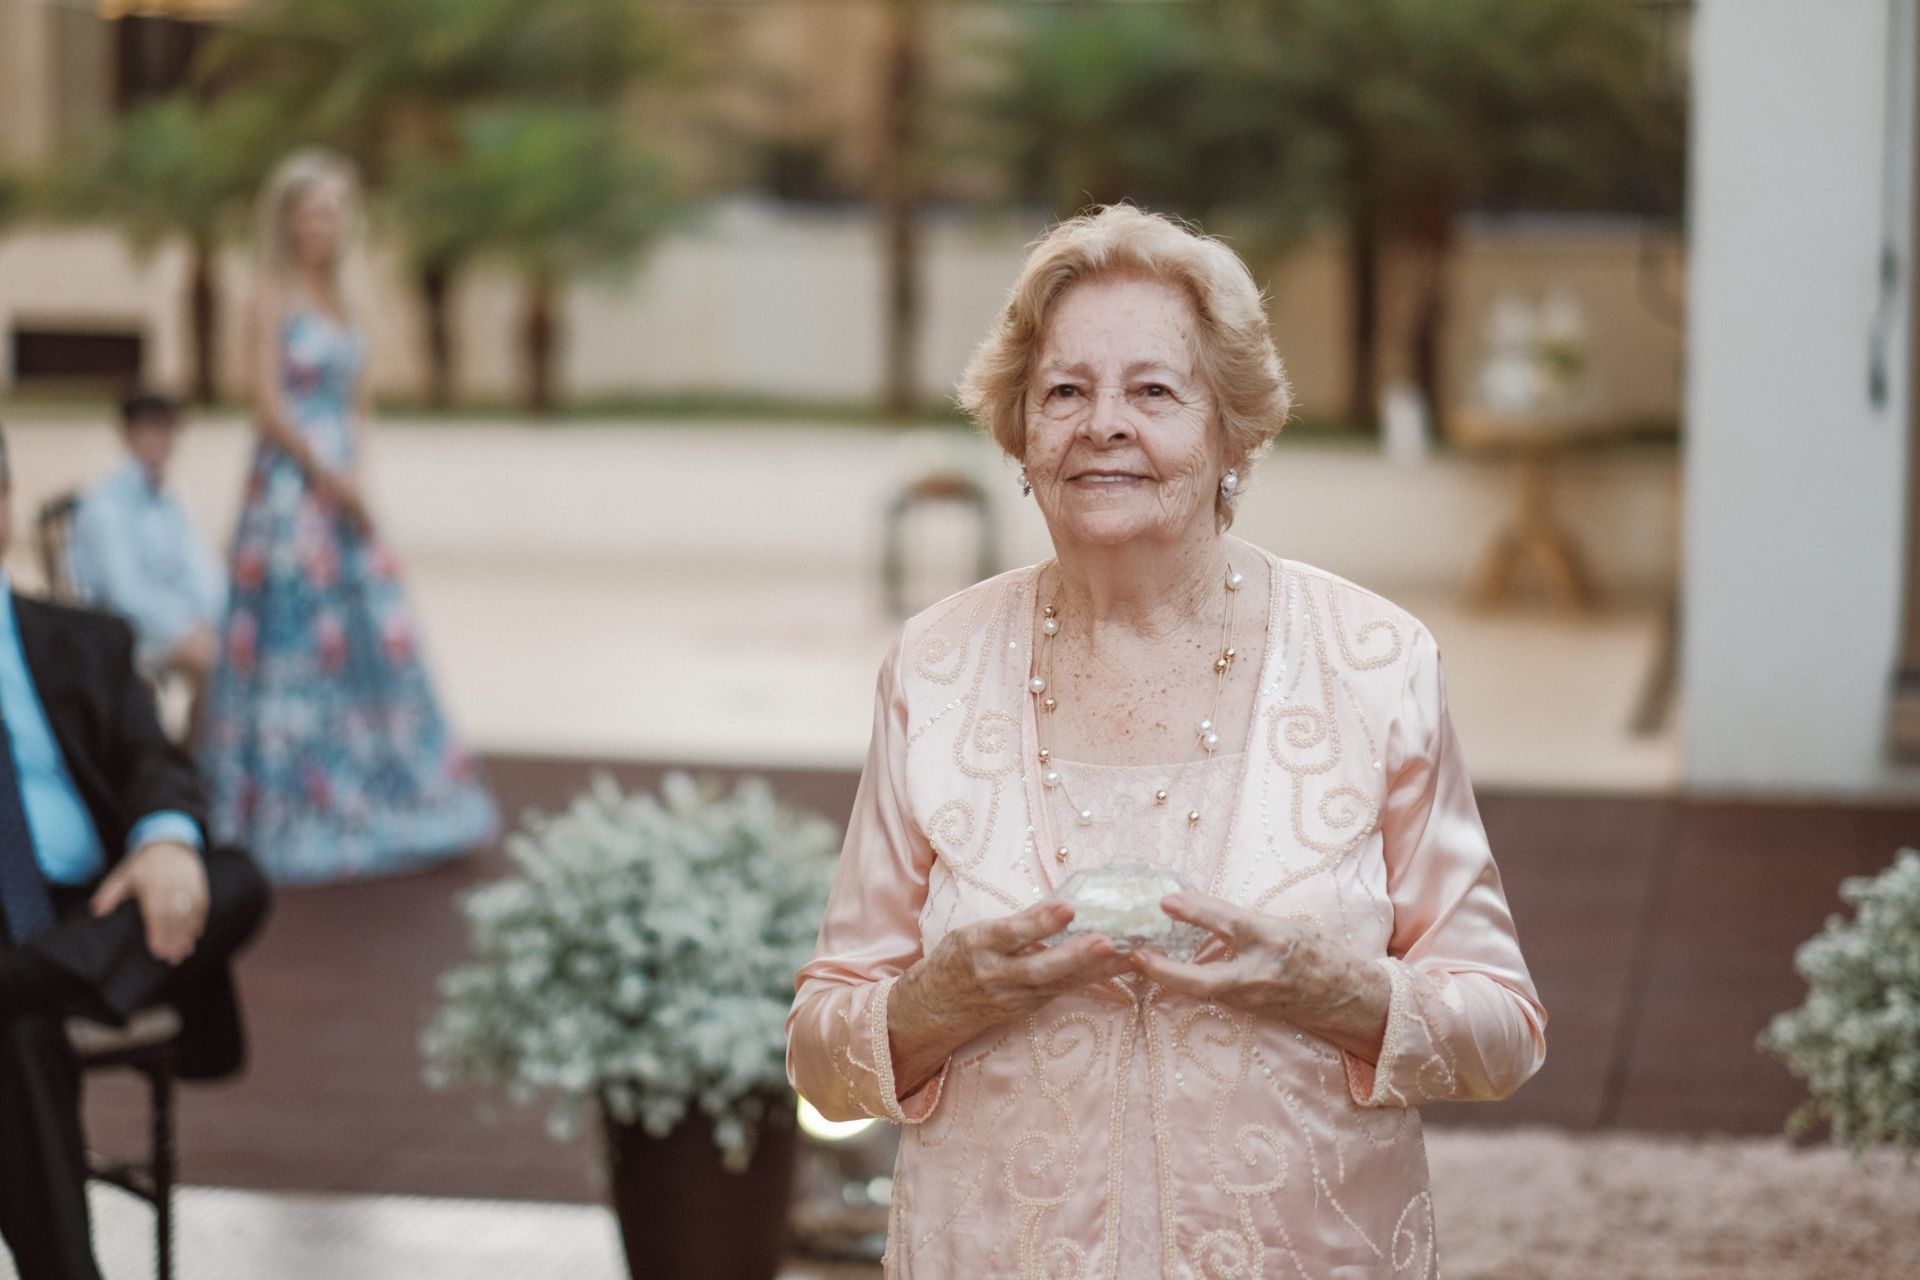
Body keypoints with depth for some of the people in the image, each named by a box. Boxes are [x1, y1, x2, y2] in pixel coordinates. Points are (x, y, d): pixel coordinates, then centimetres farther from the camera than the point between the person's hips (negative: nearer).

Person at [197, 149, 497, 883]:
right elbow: (269, 404, -13)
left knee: (373, 643, 8)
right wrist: (329, 476, -13)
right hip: (290, 490, -8)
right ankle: (288, 821, 3)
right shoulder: (274, 298, -7)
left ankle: (357, 810, 18)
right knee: (294, 646, -4)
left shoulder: (337, 299, 15)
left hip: (341, 489, 8)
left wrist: (351, 476, 1)